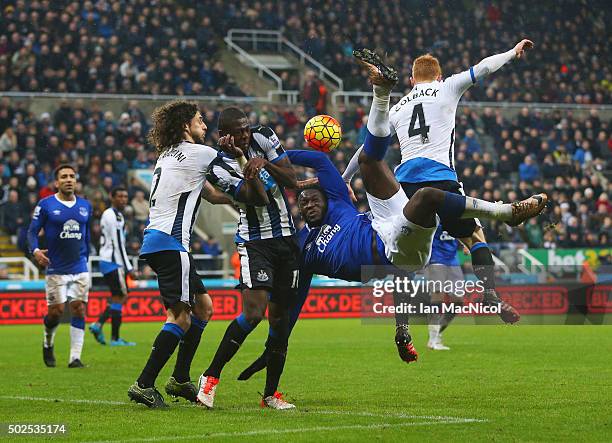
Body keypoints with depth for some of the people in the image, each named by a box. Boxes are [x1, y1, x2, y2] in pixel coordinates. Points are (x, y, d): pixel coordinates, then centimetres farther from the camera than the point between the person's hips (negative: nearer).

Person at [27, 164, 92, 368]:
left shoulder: (85, 206, 8)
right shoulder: (46, 205, -4)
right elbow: (32, 231, -3)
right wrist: (35, 250, -20)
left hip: (80, 269, 3)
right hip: (56, 269, -3)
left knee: (79, 310, -3)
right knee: (56, 311, -3)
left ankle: (75, 357, -1)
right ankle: (48, 342, 27)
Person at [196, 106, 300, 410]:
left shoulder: (263, 138, 2)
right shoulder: (219, 168, -11)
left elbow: (291, 180, 0)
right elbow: (259, 198, -19)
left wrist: (266, 163, -17)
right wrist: (241, 159, -26)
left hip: (286, 237, 5)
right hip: (254, 242, -5)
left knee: (280, 317, 4)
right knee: (253, 313, -21)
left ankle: (271, 394, 12)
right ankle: (211, 377, -7)